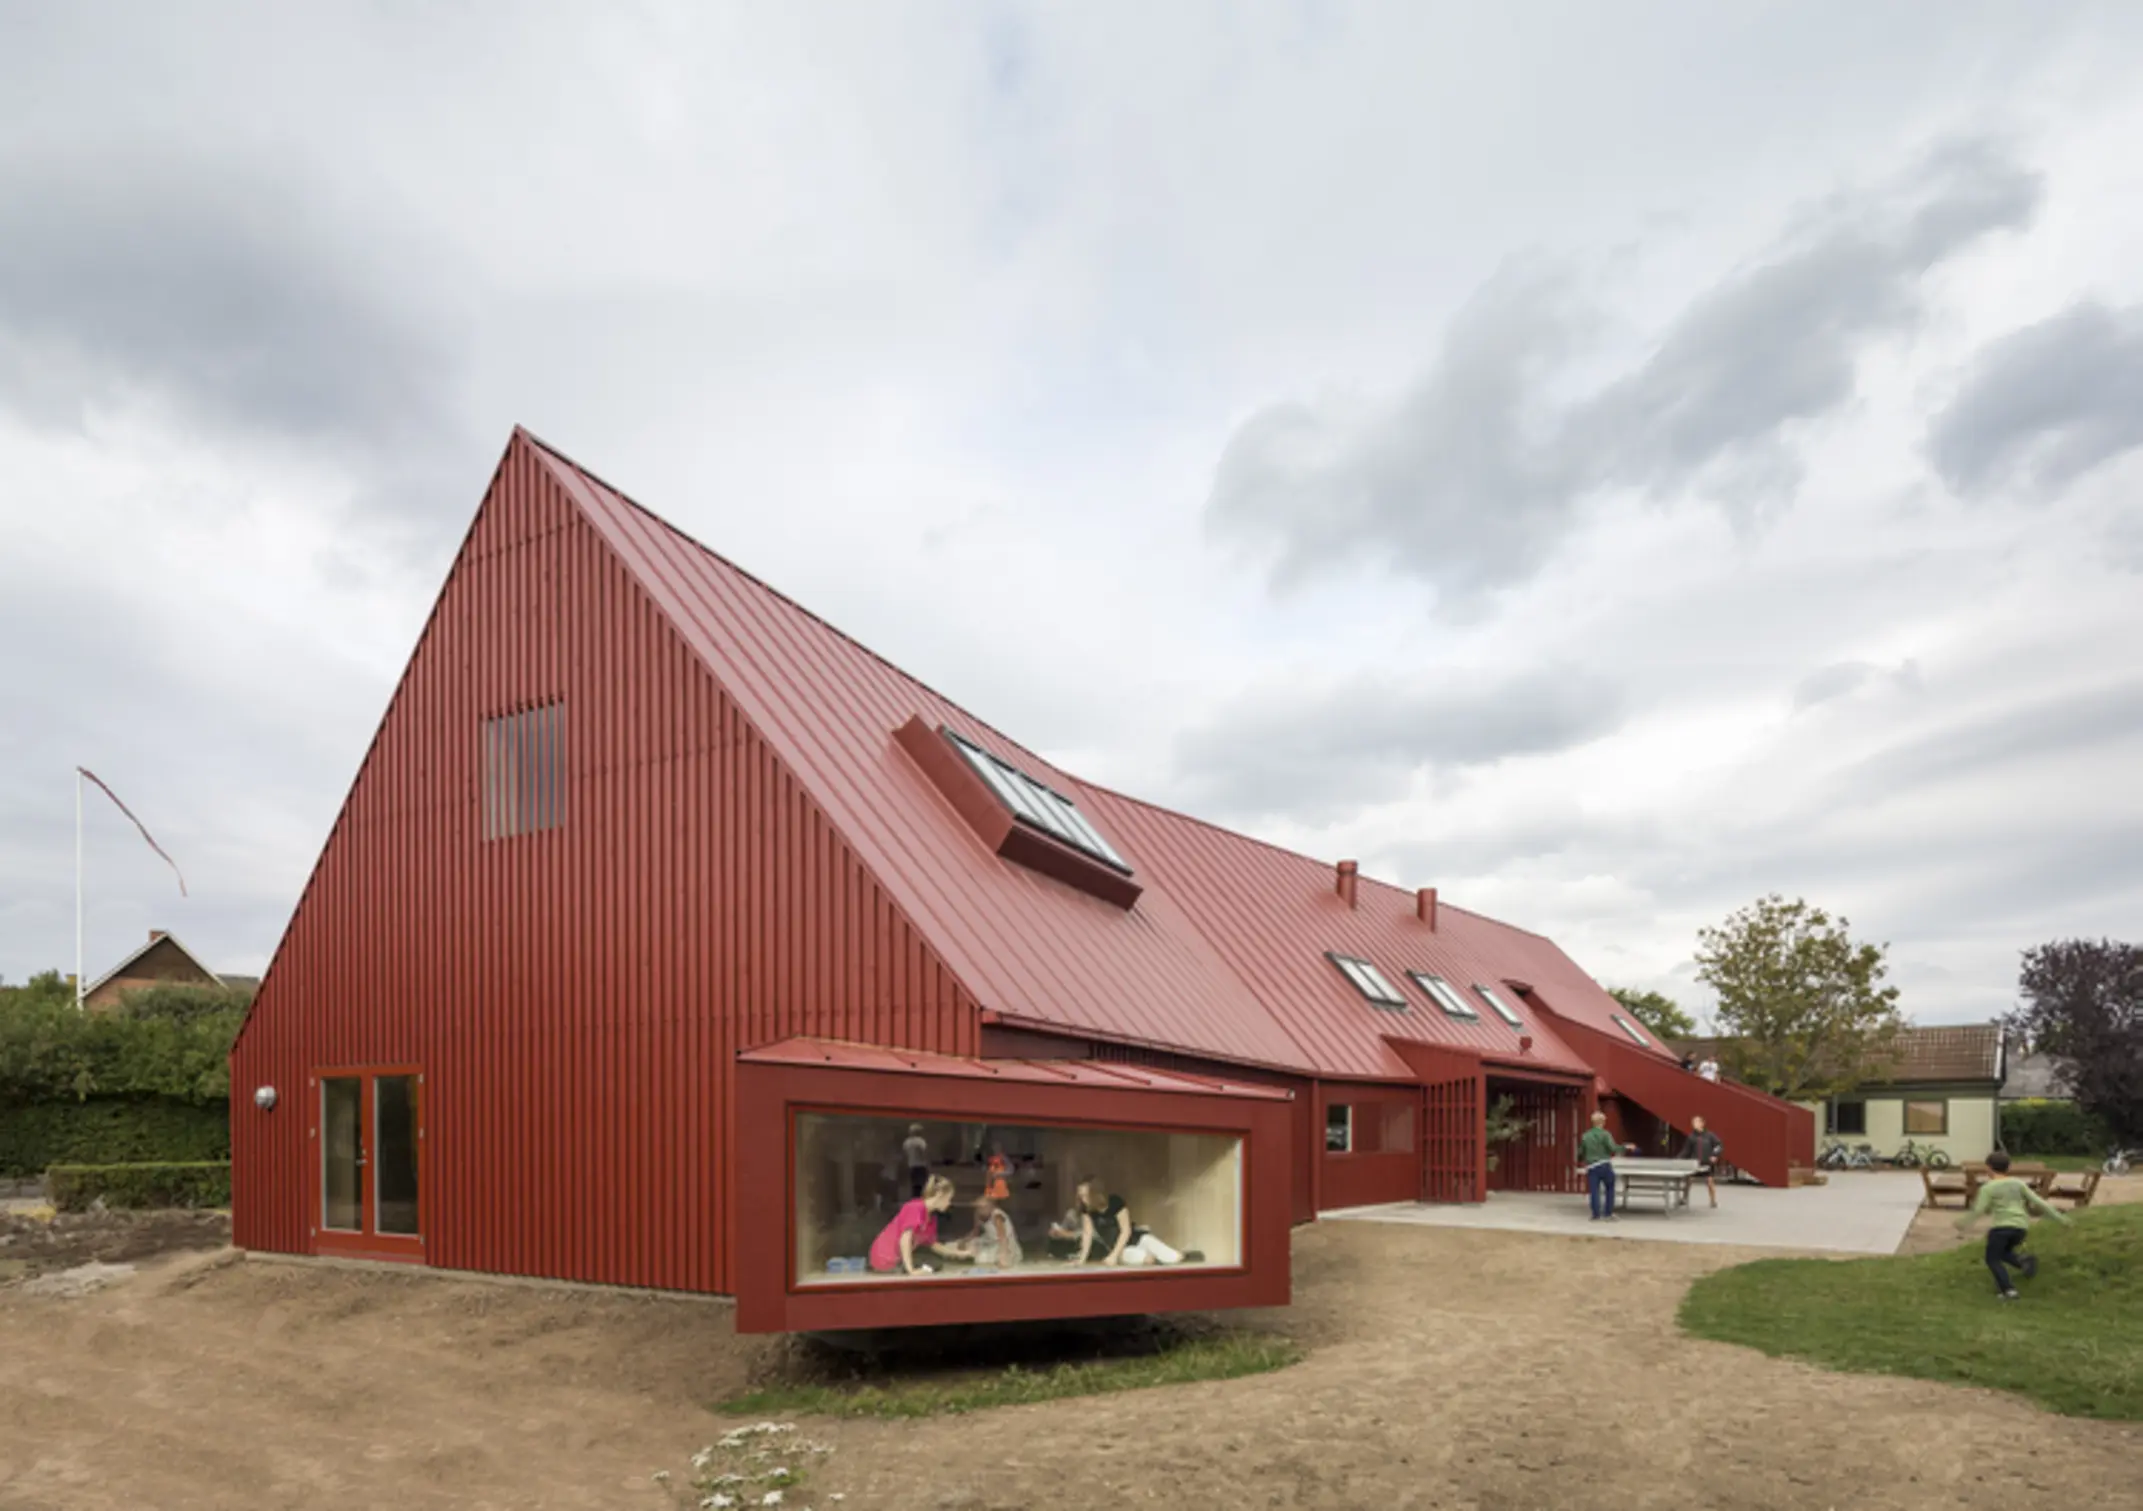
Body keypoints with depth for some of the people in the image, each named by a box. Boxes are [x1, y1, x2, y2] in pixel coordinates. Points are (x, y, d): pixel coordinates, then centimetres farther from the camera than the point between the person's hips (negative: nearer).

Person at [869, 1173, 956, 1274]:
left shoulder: (931, 1218, 7)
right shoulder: (916, 1208, -21)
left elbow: (931, 1243, 17)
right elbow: (905, 1240, -29)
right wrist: (911, 1270, -32)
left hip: (897, 1257, 10)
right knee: (927, 1271, -17)